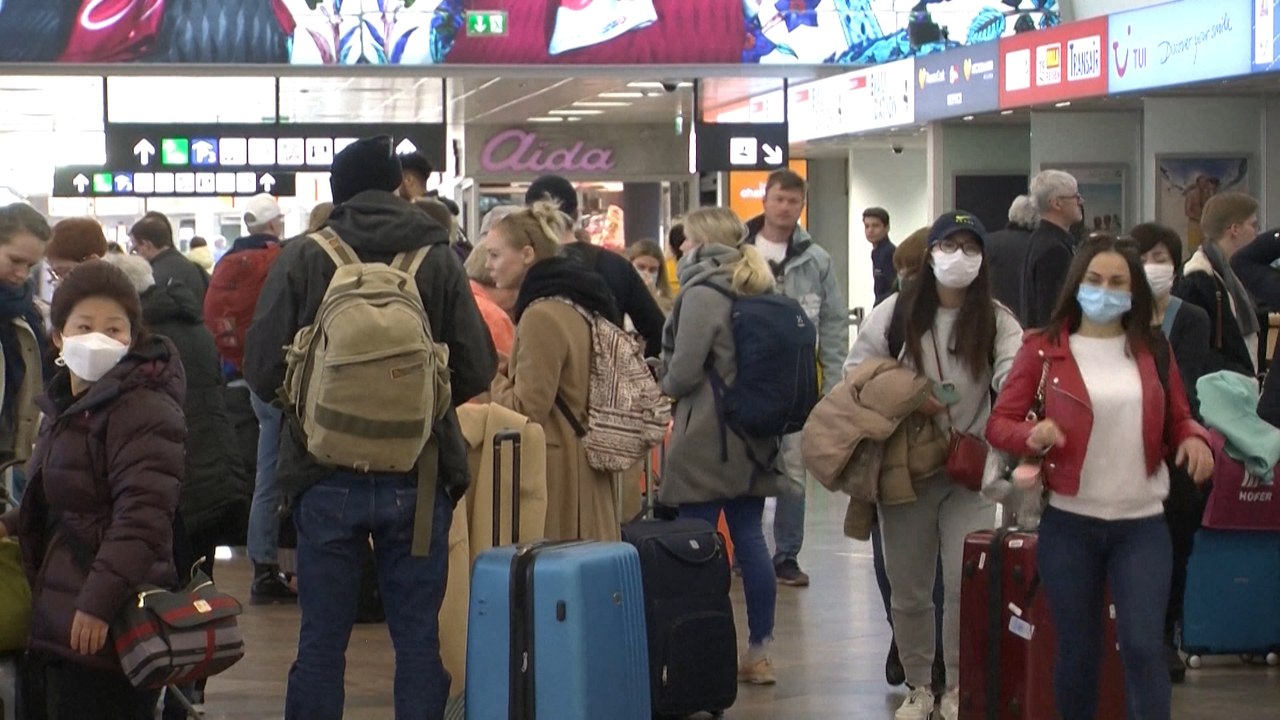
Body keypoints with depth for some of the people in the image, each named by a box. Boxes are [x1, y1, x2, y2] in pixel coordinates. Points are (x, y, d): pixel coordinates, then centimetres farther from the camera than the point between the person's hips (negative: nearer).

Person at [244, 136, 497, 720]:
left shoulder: (301, 259, -4)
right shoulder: (438, 259, -1)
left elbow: (261, 371, -5)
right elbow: (476, 370, -2)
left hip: (326, 478, -1)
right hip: (417, 479, 1)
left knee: (321, 639, 8)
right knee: (419, 637, 8)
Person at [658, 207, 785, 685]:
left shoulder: (703, 294, -13)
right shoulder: (757, 293, 11)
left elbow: (683, 371, -15)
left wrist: (666, 388, 4)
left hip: (706, 436, -8)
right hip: (753, 435, 8)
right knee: (750, 539, 10)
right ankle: (759, 653, 13)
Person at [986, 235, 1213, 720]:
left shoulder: (1153, 350, 6)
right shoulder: (1044, 348, -1)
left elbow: (1177, 420, 13)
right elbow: (999, 423, -1)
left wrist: (1195, 438, -10)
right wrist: (1033, 435, -23)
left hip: (1142, 525, 1)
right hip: (1069, 525, -1)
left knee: (1144, 647, -8)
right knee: (1078, 652, 9)